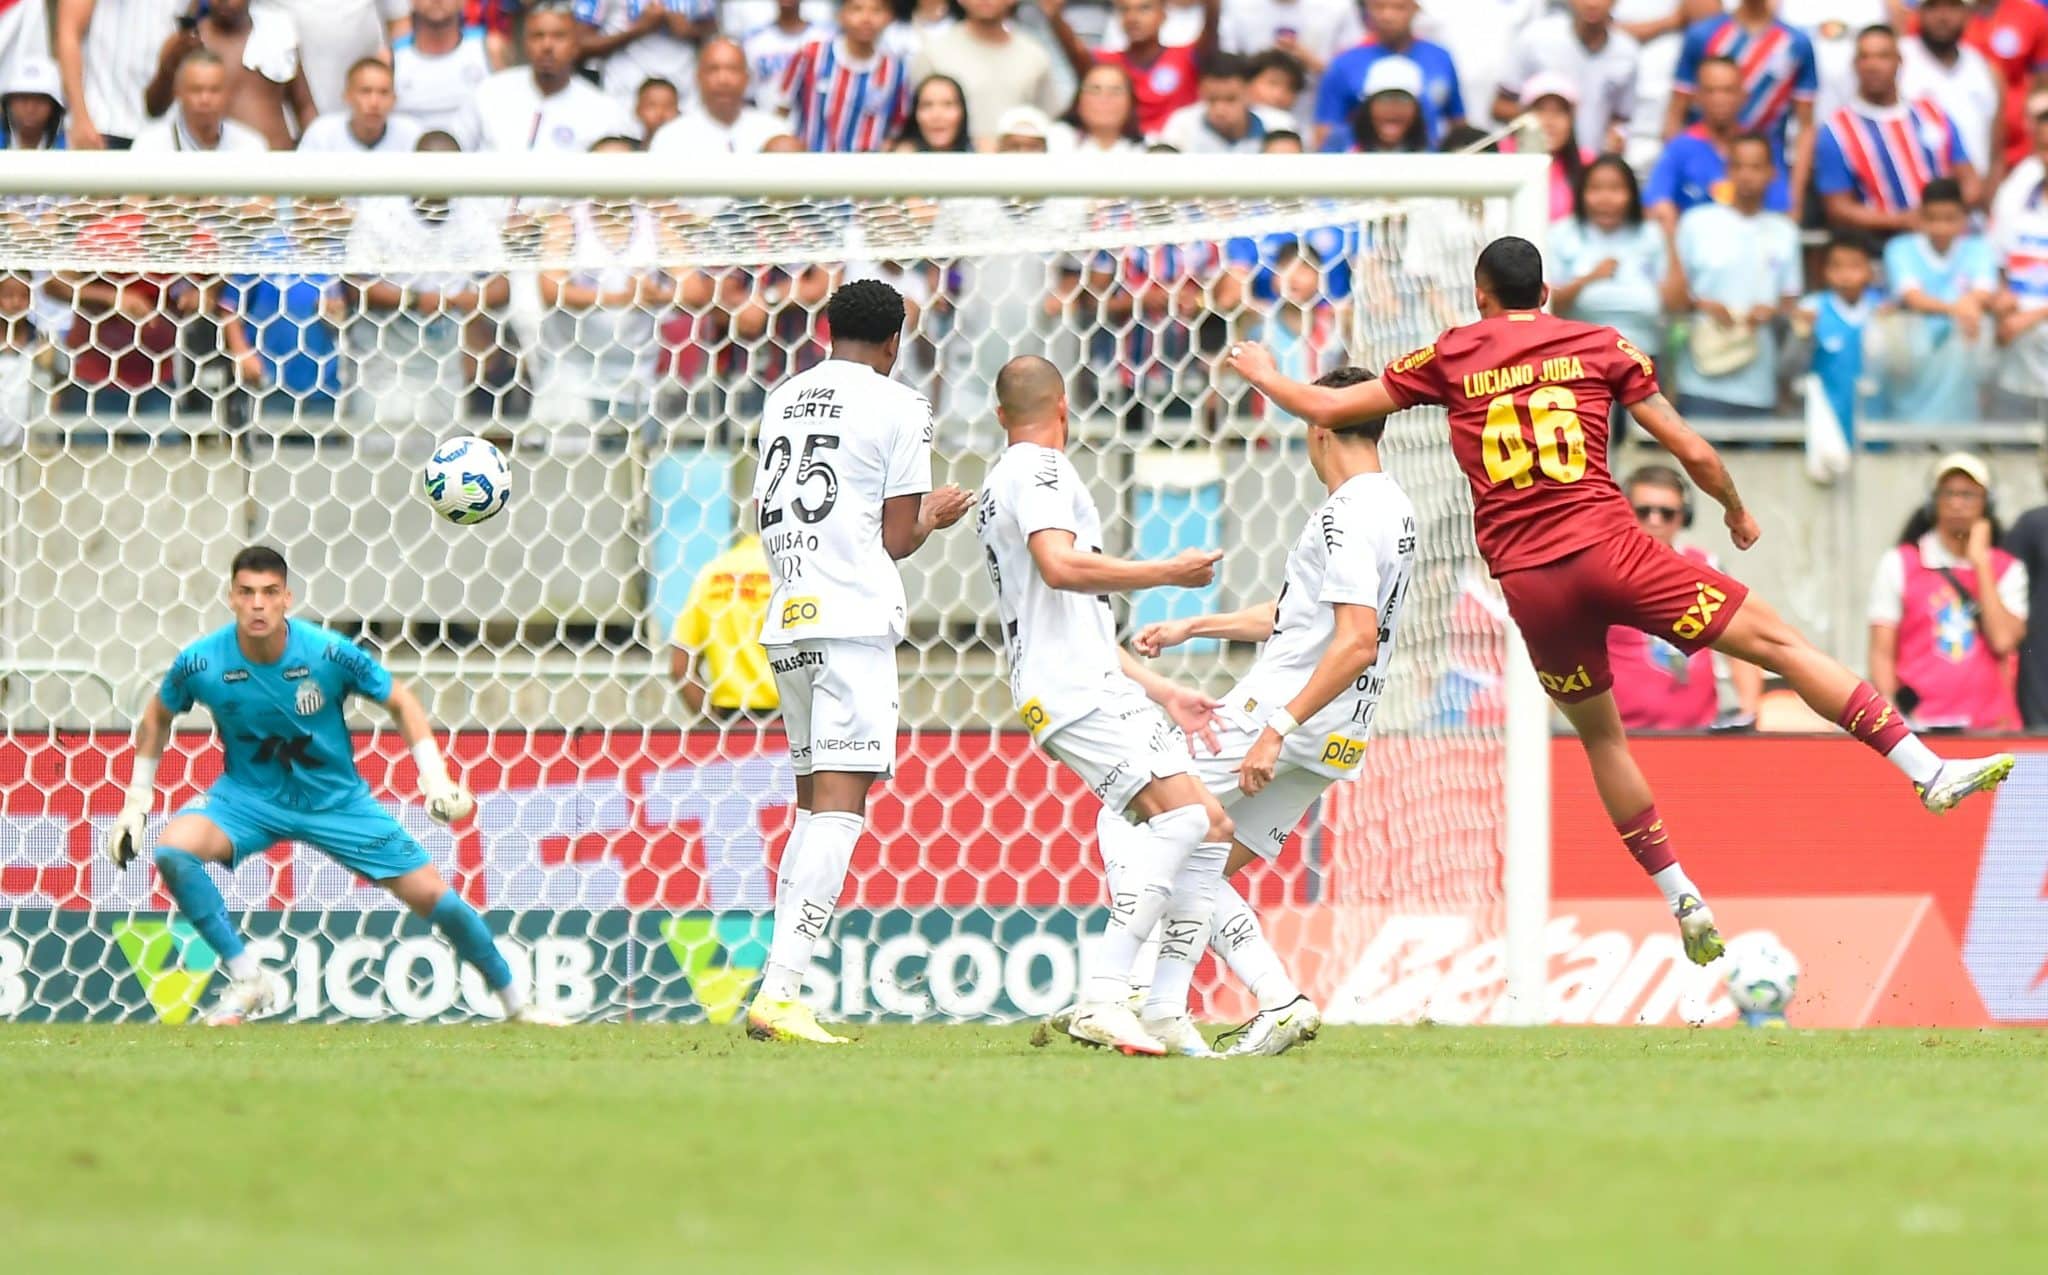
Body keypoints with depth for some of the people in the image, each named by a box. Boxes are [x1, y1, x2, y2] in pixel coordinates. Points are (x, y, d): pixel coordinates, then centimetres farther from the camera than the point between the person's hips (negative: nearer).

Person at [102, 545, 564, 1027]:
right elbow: (158, 715, 4)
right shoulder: (201, 663, -18)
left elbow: (401, 702, -5)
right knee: (173, 850, -29)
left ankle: (516, 1001, 17)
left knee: (433, 896, -5)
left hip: (336, 800, -1)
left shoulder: (328, 653, -21)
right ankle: (247, 981, -17)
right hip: (249, 797, 1)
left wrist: (436, 778, -14)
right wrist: (136, 801, 5)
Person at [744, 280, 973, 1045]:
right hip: (854, 620, -7)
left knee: (815, 805, 14)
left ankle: (779, 986, 7)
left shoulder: (783, 400, 16)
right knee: (839, 807, -10)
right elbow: (896, 540, -3)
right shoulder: (897, 407, -2)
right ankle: (780, 993, -21)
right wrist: (932, 516, 19)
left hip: (785, 621, 7)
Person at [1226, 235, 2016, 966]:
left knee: (1600, 736, 19)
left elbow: (1326, 410, 15)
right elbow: (1691, 451, 7)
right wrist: (1737, 513, 25)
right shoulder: (1600, 346, 9)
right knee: (1776, 642, 0)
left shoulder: (1450, 358, 10)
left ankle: (1682, 900, 15)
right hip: (1609, 547, -2)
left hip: (1527, 582, 2)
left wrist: (1262, 374, 34)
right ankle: (1928, 772, -8)